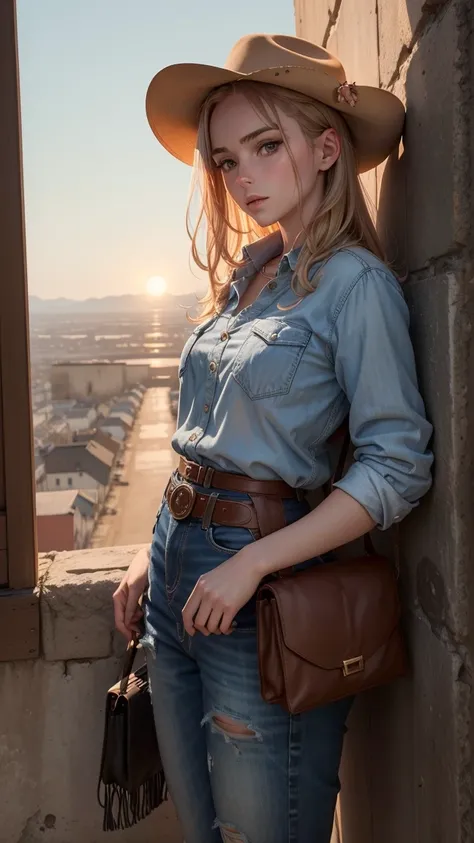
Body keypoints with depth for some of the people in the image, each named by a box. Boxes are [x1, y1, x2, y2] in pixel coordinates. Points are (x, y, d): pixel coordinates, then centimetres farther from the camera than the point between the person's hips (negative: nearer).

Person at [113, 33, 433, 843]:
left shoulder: (354, 282, -11)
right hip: (179, 568, 7)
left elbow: (398, 466, -16)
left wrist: (250, 564, -20)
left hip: (262, 586, -7)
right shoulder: (241, 275, 9)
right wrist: (156, 555, 11)